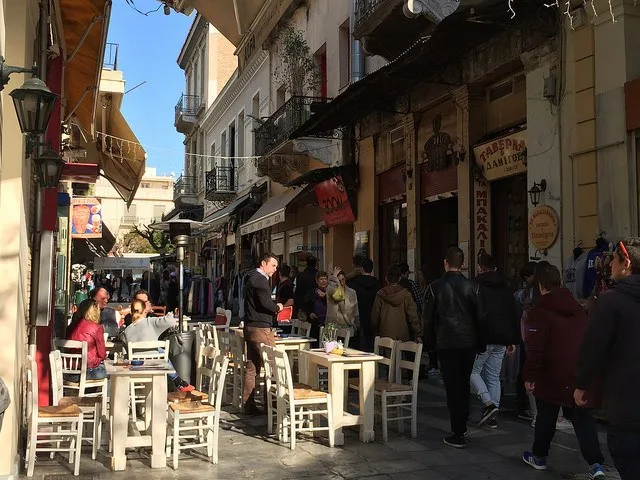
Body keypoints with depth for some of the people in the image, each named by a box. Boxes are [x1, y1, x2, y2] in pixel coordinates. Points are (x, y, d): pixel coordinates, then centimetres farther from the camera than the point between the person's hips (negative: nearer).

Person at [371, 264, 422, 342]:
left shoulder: (380, 295, -1)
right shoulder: (406, 294, -3)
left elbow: (374, 317, 5)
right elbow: (413, 316, -4)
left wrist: (375, 333, 18)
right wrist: (418, 335, 2)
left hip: (385, 336, 1)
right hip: (403, 337, 0)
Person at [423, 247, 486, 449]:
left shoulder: (435, 287, -6)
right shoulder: (472, 287, 0)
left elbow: (427, 318, -3)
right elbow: (481, 317, 2)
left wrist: (431, 342, 9)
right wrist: (480, 343, 10)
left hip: (446, 344, -3)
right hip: (469, 343, 3)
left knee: (452, 387, 1)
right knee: (464, 385, 16)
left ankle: (457, 435, 0)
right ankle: (462, 427, 26)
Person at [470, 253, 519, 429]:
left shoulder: (476, 285, -7)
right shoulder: (505, 287, 12)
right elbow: (514, 315, 14)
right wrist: (513, 340, 17)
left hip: (483, 338, -6)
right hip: (502, 339, 6)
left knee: (473, 371, 6)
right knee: (494, 376, 12)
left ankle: (488, 403, -12)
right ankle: (492, 416, 13)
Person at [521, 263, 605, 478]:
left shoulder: (540, 311, -13)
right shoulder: (578, 309, 7)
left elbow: (534, 348, -17)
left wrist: (530, 376, -10)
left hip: (552, 376, -4)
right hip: (579, 376, 4)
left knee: (546, 418, 12)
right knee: (583, 419, 7)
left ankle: (539, 456, 27)